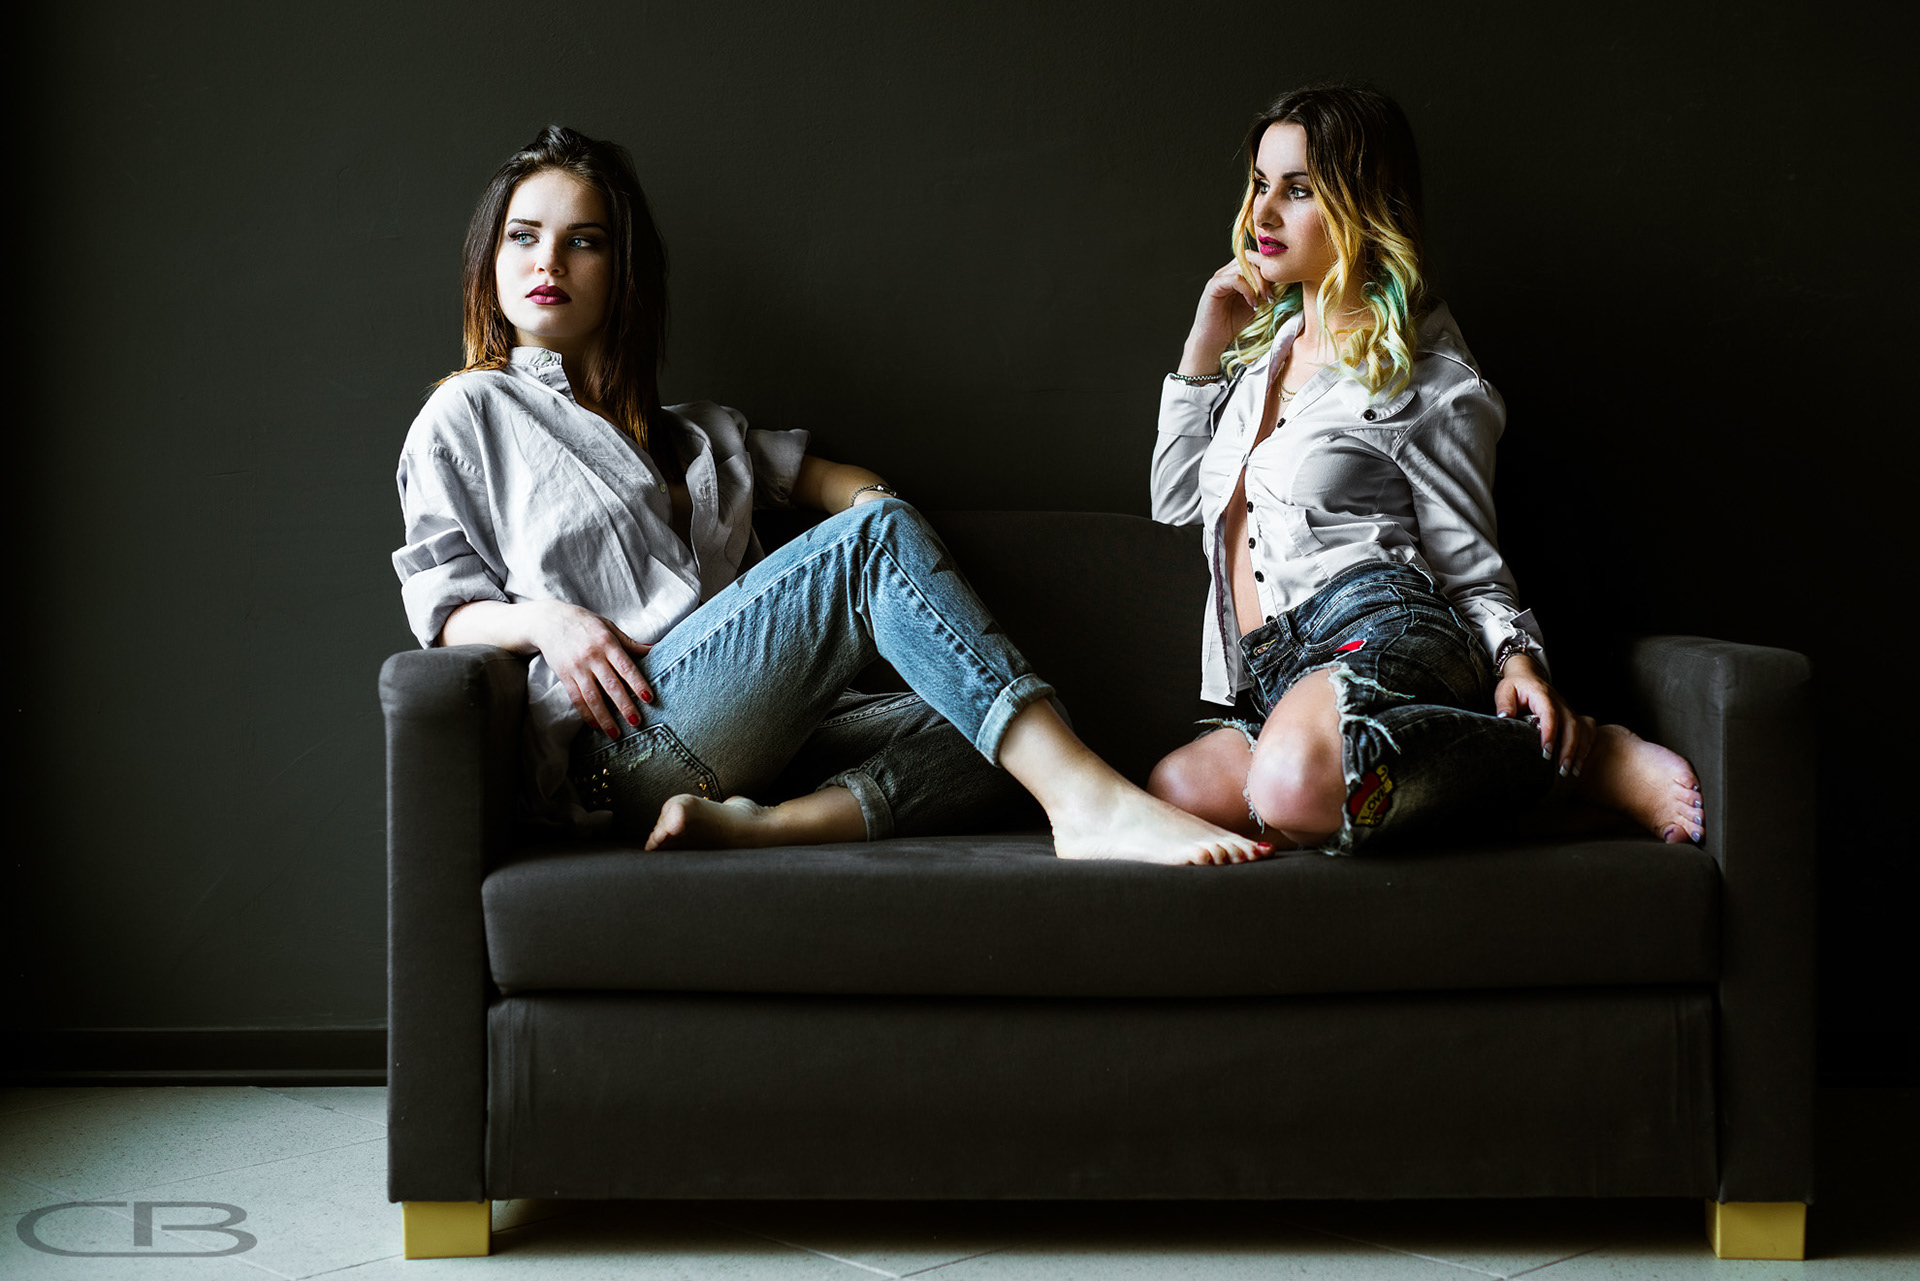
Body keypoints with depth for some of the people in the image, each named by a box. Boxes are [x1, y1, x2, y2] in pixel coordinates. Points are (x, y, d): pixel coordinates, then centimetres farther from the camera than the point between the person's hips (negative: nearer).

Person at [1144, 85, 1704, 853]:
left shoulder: (1430, 383, 3)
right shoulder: (1268, 341, 24)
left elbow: (1473, 570, 4)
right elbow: (1177, 500, 27)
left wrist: (1516, 658, -18)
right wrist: (1204, 348, 18)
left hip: (1383, 634, -6)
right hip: (1276, 676, 6)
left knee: (1296, 786, -43)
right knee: (1170, 794, -31)